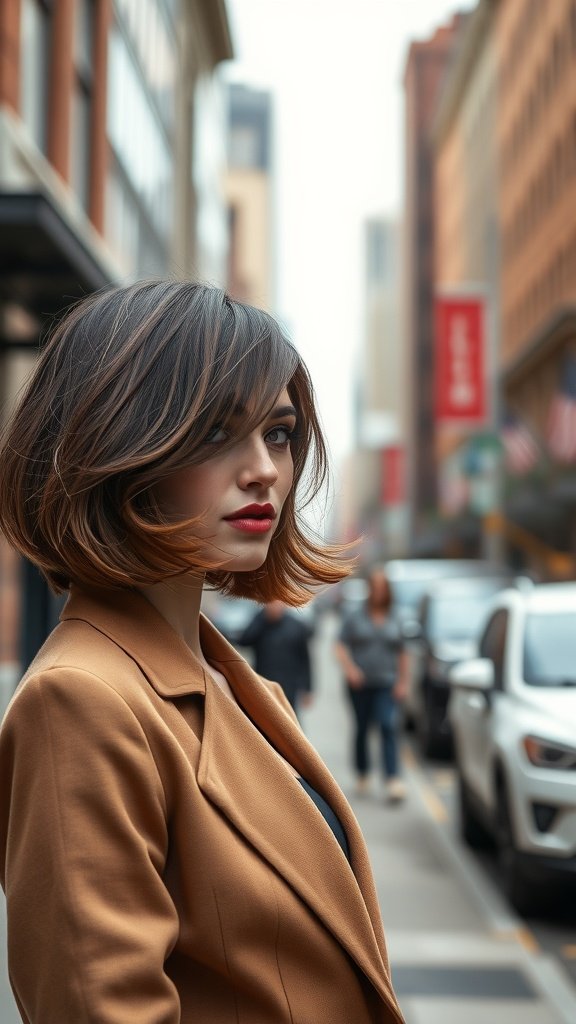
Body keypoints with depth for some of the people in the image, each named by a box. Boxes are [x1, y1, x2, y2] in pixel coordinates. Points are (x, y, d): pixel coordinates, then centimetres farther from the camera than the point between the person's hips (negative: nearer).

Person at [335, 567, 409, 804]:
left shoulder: (395, 620, 7)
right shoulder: (354, 617, 3)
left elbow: (402, 654, 12)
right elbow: (341, 646, -1)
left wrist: (403, 682, 5)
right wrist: (349, 668, -17)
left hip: (387, 684, 0)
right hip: (360, 684, 0)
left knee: (389, 727, -15)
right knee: (362, 729, 9)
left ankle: (393, 780, -23)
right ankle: (362, 775, 26)